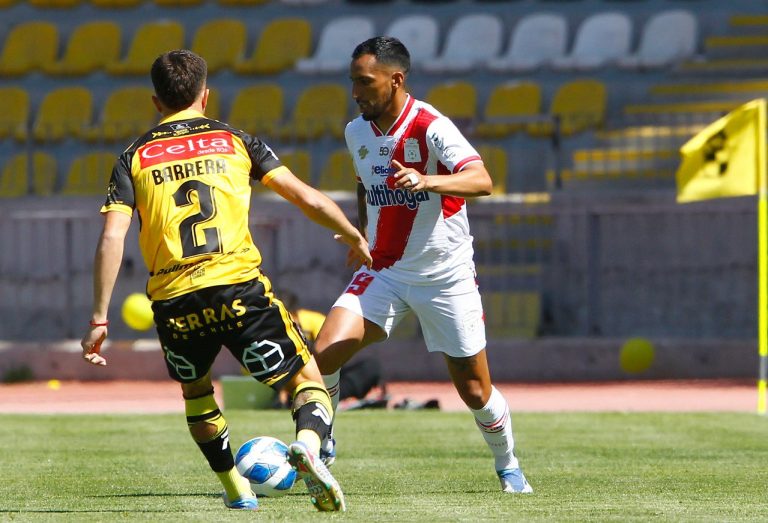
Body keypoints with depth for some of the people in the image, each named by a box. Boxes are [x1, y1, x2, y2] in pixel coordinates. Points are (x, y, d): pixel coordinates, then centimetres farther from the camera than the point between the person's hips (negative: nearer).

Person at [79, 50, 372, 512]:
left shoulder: (135, 158, 13)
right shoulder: (234, 140, 13)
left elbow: (112, 239, 0)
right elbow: (308, 199, 11)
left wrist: (99, 319, 0)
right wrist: (354, 237, 27)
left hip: (173, 301, 2)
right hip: (240, 287, -2)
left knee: (195, 391, 30)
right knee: (307, 382, 9)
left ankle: (237, 490, 28)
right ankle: (308, 444, -22)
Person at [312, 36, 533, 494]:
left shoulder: (430, 126, -18)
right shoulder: (357, 132, 2)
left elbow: (482, 181, -31)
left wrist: (426, 181, -46)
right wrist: (361, 231, 9)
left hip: (446, 277, -4)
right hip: (384, 271, 4)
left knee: (475, 390, 4)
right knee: (325, 352, -17)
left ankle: (508, 466, 30)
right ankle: (321, 442, 4)